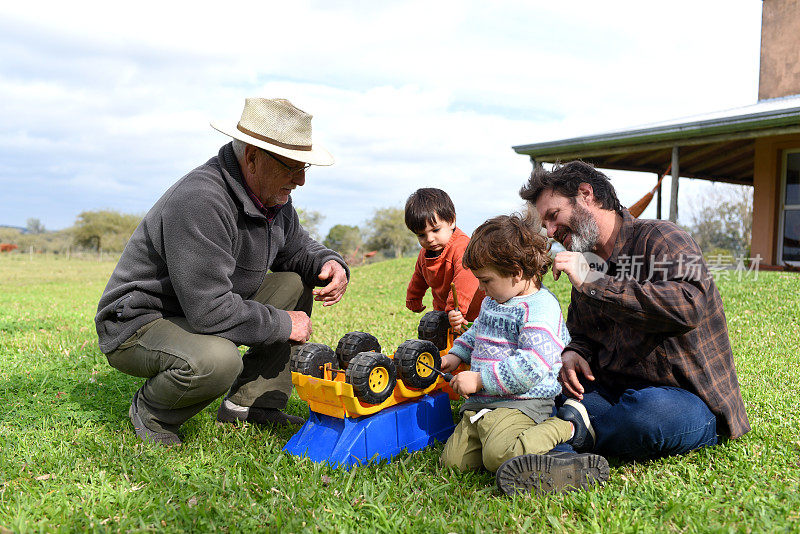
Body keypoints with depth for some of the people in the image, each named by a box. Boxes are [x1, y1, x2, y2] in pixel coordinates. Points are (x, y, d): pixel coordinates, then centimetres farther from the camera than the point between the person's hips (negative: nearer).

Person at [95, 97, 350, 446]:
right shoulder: (199, 201, -30)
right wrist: (282, 324, -21)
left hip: (206, 309, 9)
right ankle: (152, 410, -2)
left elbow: (296, 248, 16)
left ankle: (249, 403, 5)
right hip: (138, 324, -9)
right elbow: (209, 311, -34)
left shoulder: (272, 196, 0)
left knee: (296, 284, 0)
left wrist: (329, 263, -8)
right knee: (216, 361, -38)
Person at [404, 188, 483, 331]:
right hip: (443, 310, 7)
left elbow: (465, 279, -44)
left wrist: (455, 309, -56)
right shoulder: (424, 254, 2)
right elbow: (418, 278, 24)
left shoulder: (462, 246, -27)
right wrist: (413, 302, 36)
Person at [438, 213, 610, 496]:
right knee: (453, 459, -3)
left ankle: (563, 428, -9)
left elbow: (532, 366, -25)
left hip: (519, 402, -9)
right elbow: (477, 332, 38)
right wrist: (456, 355, 22)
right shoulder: (493, 301, 17)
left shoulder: (540, 307, -14)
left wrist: (480, 379, -22)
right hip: (480, 403, 9)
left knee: (499, 455, -32)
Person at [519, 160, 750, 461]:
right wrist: (572, 354, -3)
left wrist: (592, 284, -26)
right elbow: (583, 335, 23)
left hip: (692, 401, -6)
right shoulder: (587, 262, 13)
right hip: (614, 391, 7)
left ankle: (574, 435, -17)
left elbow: (687, 307, -31)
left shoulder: (660, 238, -11)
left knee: (650, 410, -40)